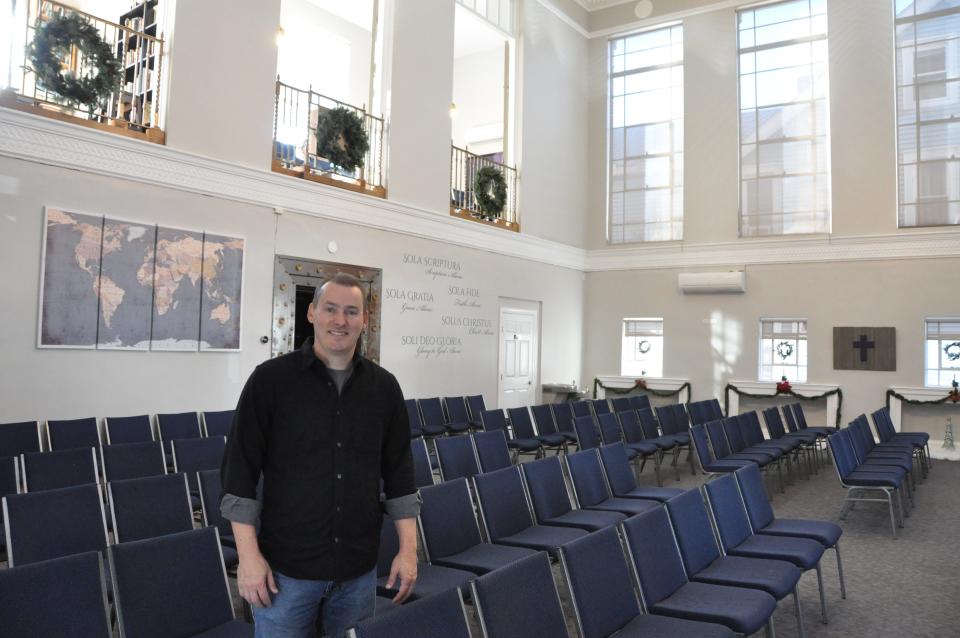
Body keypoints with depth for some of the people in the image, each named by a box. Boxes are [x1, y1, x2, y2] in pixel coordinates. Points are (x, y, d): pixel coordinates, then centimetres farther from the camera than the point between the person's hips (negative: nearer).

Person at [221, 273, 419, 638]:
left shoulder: (383, 387, 3)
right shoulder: (271, 379, -6)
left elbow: (399, 472, 7)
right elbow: (240, 470, -6)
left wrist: (408, 549, 3)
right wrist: (249, 555, -9)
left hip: (359, 570, 3)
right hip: (285, 567, -3)